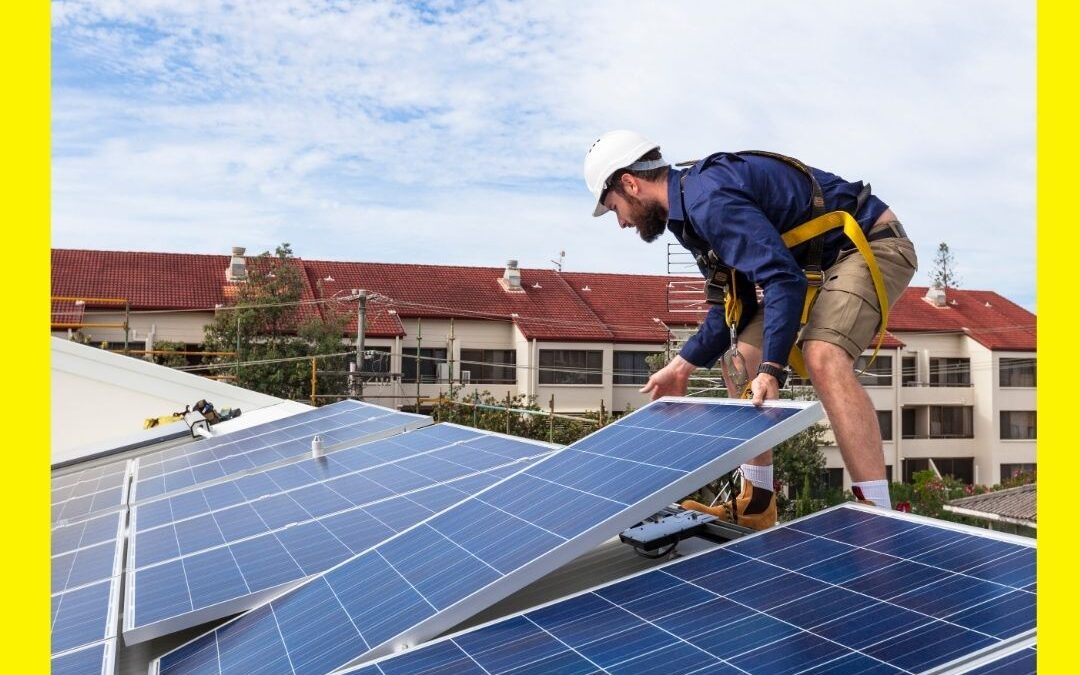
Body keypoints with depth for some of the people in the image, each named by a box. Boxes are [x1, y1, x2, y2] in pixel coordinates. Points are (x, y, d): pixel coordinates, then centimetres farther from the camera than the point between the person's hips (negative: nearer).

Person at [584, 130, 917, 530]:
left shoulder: (709, 198, -25)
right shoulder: (691, 209, 7)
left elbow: (784, 280, -34)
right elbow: (735, 303, 10)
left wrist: (771, 370, -37)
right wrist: (682, 366, 6)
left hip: (870, 245, -10)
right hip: (820, 261, 10)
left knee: (823, 358, -34)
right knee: (739, 358, 7)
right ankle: (757, 507, 12)